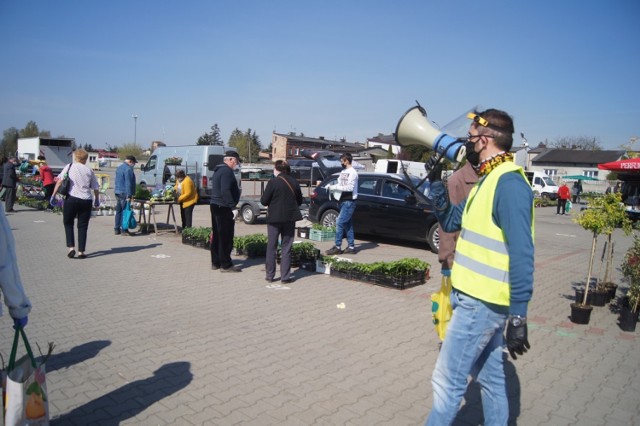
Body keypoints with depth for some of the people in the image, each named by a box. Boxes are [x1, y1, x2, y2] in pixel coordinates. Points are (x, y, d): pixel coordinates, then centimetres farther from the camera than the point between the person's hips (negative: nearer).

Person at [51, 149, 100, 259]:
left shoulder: (69, 167, 4)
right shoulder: (89, 170, 7)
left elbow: (60, 181, -5)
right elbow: (96, 188, 7)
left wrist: (53, 195, 0)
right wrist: (97, 200, 21)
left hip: (71, 199, -1)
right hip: (85, 200, 1)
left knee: (68, 223, 16)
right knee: (82, 226, 7)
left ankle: (71, 247, 4)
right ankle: (81, 251, 6)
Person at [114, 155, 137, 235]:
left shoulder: (119, 168, 17)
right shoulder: (128, 169, -14)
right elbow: (128, 183, -20)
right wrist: (129, 195, -20)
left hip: (117, 192, 9)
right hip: (124, 193, -9)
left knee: (118, 211, 13)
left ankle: (116, 229, 17)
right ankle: (124, 230, -2)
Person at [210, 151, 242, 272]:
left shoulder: (218, 170, 18)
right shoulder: (227, 171, -15)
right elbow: (225, 191, -24)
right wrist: (232, 205, -21)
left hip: (215, 206, 11)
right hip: (223, 208, -10)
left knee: (217, 235, 15)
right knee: (226, 237, -5)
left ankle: (215, 262, 22)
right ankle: (226, 265, 0)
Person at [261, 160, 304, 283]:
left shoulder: (273, 182, -12)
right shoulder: (294, 182, 1)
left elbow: (264, 201, -10)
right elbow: (299, 201, 9)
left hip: (274, 218, -3)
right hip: (290, 218, 3)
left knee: (271, 247, 10)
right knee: (286, 248, 9)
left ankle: (270, 275, 14)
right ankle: (285, 276, 9)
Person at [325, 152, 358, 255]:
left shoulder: (352, 173, -12)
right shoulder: (343, 172, 15)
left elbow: (350, 188, -19)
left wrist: (335, 187, -17)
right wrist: (331, 187, -1)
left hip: (349, 202, -9)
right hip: (343, 201, 9)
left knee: (339, 222, -11)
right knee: (348, 224, 11)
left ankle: (337, 247, -6)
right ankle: (351, 247, 16)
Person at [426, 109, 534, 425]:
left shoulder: (509, 183, -19)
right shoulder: (488, 180, 12)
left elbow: (522, 255, -24)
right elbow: (450, 222, 15)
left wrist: (518, 316, -23)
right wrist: (435, 180, 2)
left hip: (481, 303, -10)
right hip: (480, 299, 10)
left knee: (447, 379, 0)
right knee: (490, 376, 20)